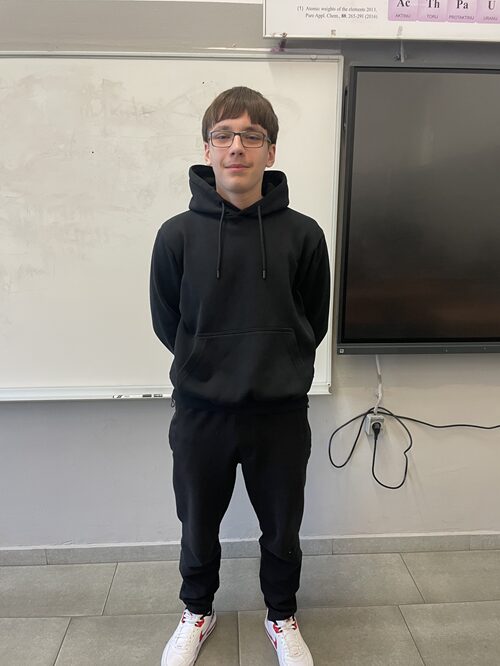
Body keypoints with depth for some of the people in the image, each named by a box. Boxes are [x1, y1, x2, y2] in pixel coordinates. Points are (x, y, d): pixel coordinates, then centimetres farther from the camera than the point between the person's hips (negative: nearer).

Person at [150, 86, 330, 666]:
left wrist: (279, 370, 4)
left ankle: (282, 617, 48)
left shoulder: (303, 235, -8)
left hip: (281, 413, 0)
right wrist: (209, 368, 4)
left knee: (282, 531, 19)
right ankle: (197, 611, 50)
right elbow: (166, 323, 2)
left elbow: (313, 322, 3)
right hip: (200, 413, 1)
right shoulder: (177, 235, -7)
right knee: (198, 528, 21)